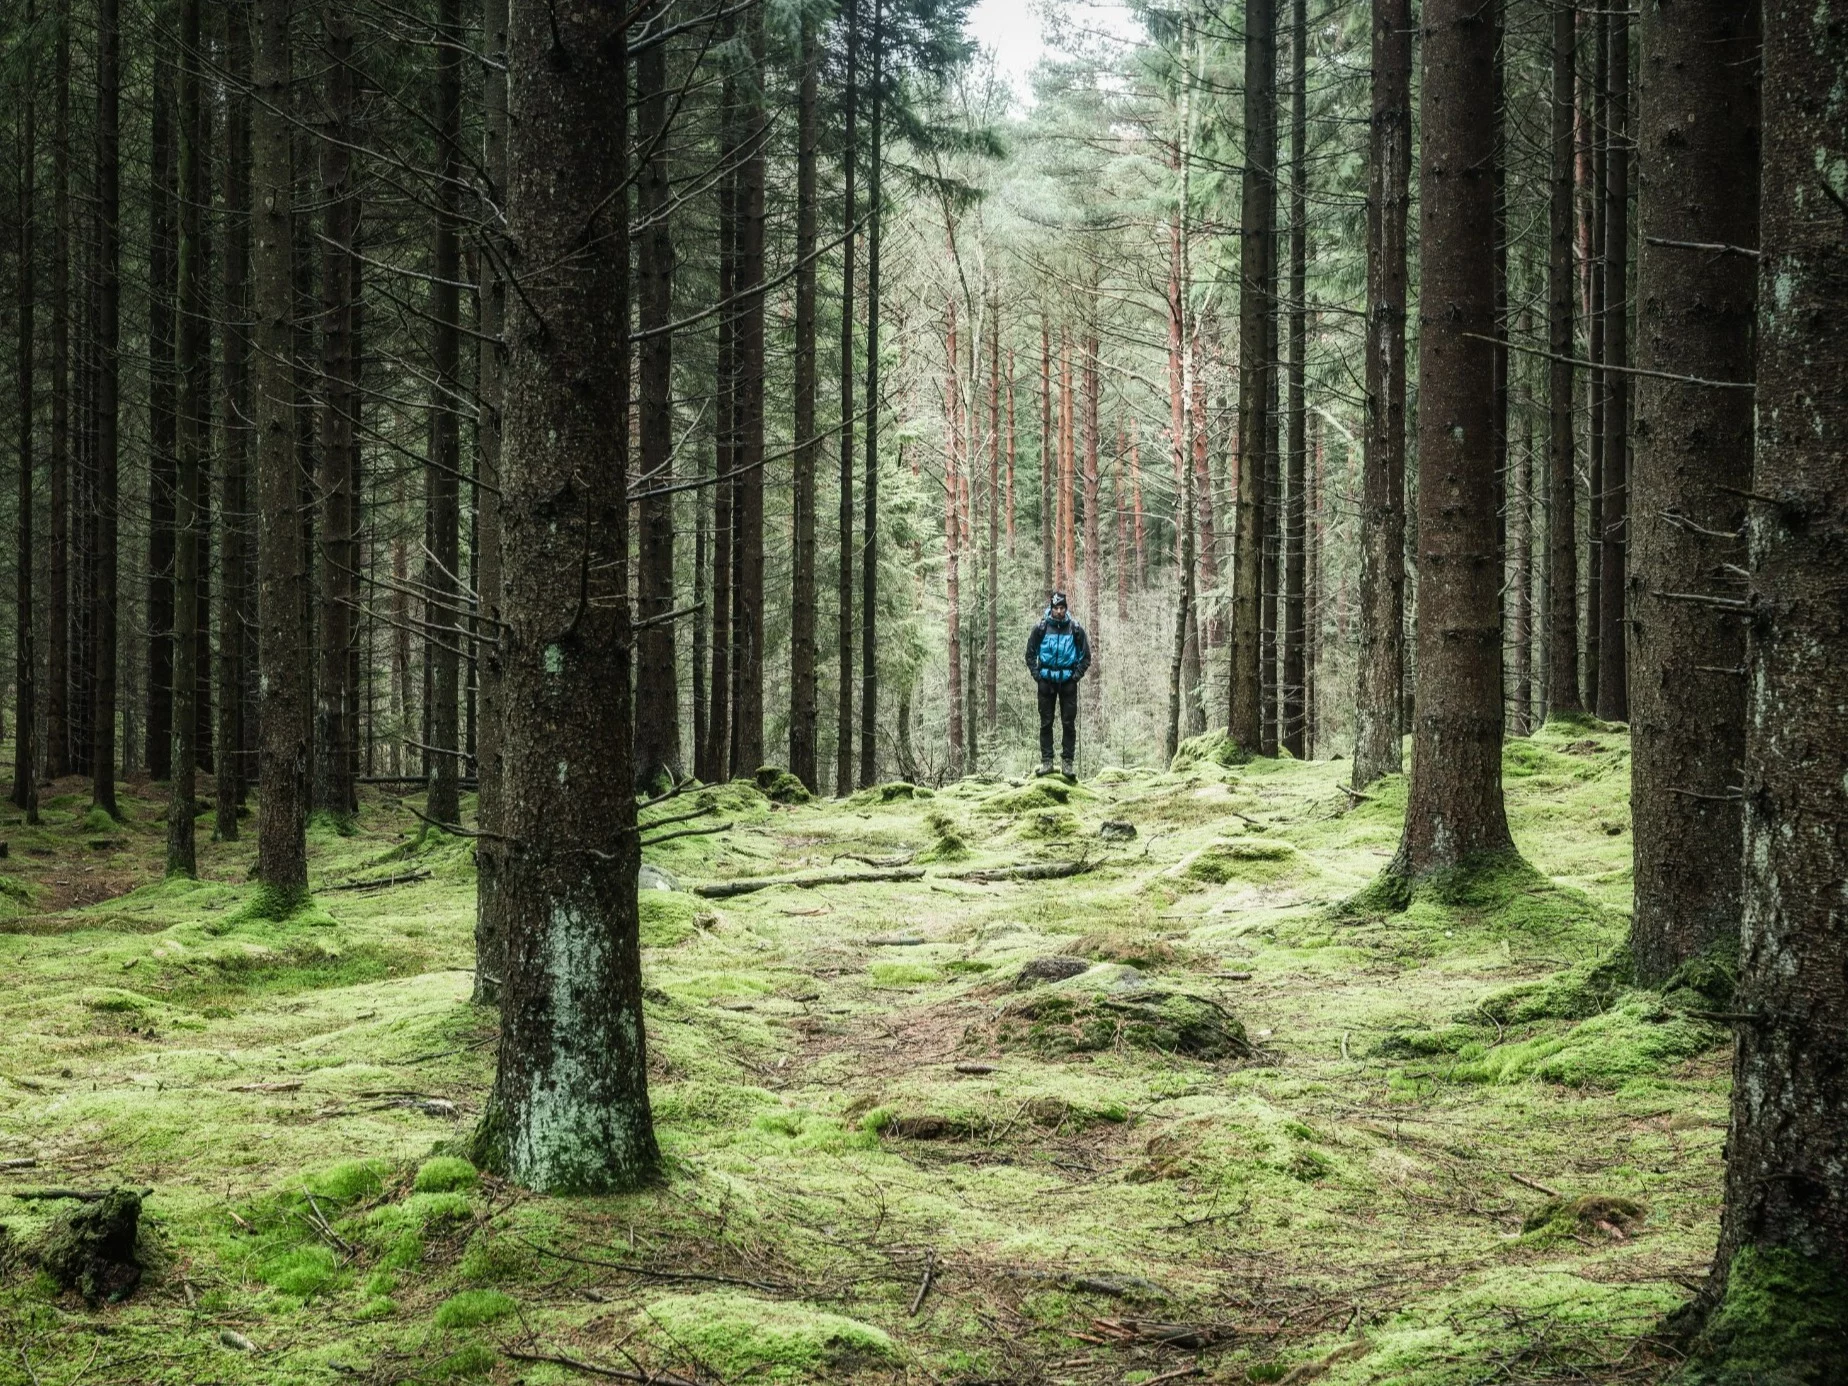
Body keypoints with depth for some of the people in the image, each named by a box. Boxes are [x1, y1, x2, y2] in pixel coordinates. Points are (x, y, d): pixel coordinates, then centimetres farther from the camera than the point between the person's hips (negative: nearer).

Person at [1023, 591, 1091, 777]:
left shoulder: (1075, 629, 1)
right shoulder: (1041, 628, 1)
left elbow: (1086, 656, 8)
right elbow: (1030, 654, 9)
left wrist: (1077, 675, -3)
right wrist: (1037, 674, -1)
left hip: (1068, 681, 0)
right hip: (1046, 681, 0)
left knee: (1069, 723, -1)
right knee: (1045, 723, 2)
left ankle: (1068, 761, 4)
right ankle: (1046, 761, 5)